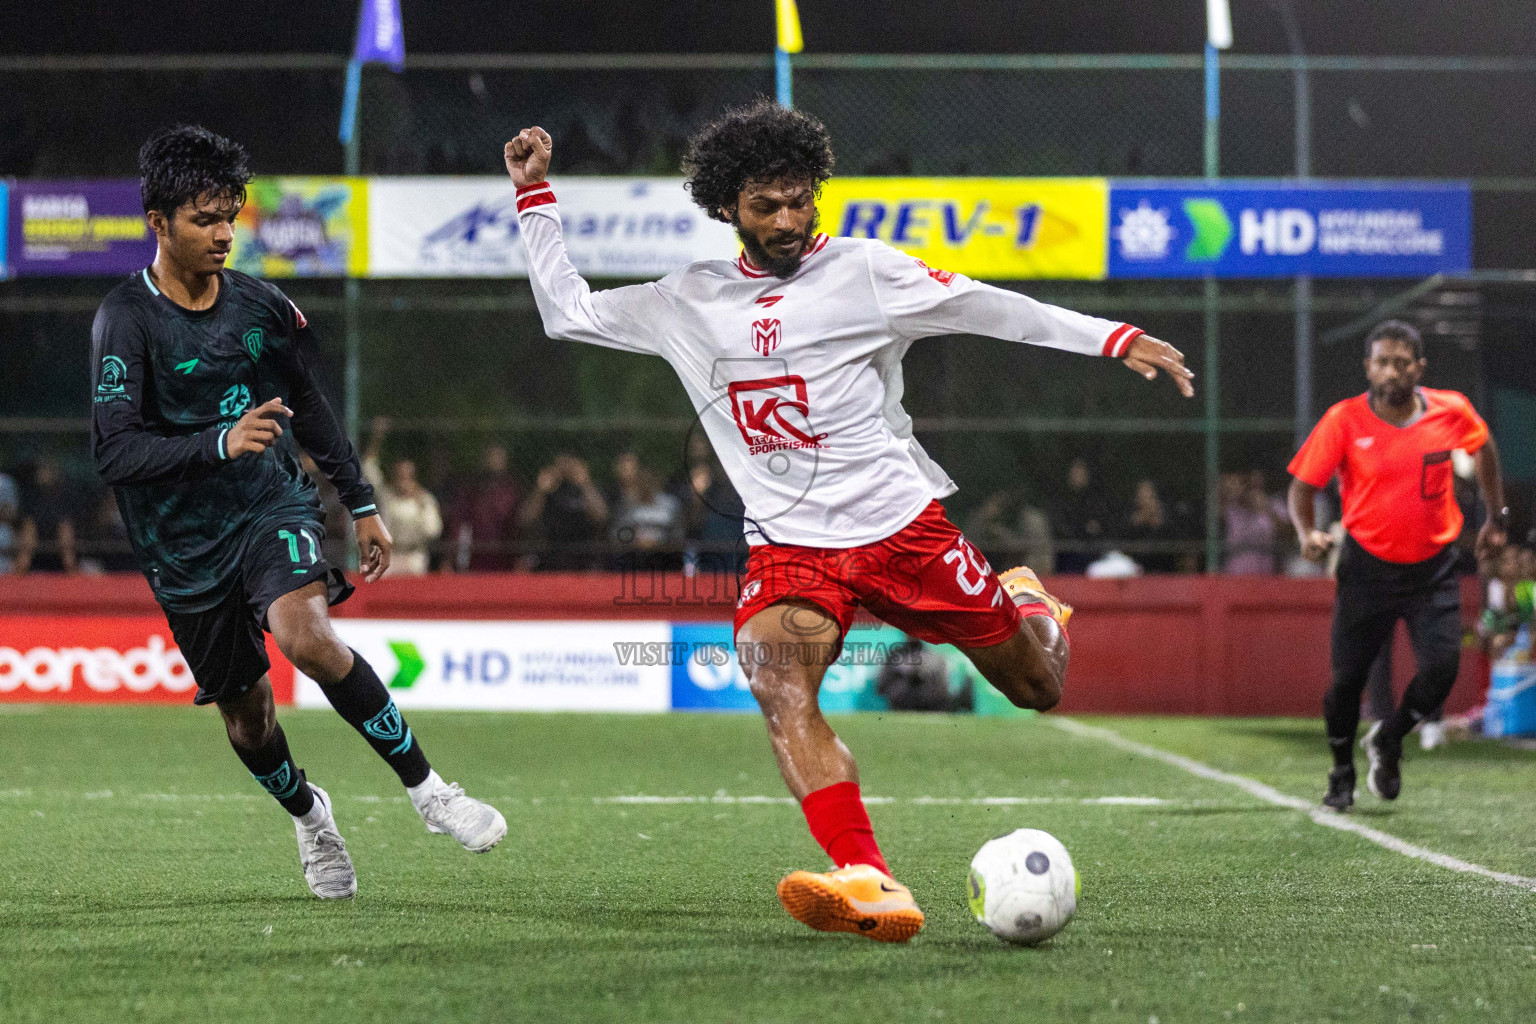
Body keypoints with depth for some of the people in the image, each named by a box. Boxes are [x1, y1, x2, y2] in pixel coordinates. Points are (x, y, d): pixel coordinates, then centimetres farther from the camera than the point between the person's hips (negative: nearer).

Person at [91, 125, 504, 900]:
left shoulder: (261, 306, 2)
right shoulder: (126, 319, -12)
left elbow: (309, 408, 18)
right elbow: (113, 449, -22)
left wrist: (362, 503, 19)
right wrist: (219, 442, -35)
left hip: (273, 504, 1)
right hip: (185, 541, -1)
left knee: (305, 635, -28)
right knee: (246, 711, 8)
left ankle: (425, 788, -20)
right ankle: (307, 814, 40)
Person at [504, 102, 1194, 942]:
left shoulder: (860, 270, -1)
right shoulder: (688, 301, 9)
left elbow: (988, 309, 0)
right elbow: (567, 312, 19)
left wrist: (1115, 338, -6)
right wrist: (534, 197, 12)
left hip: (902, 527, -1)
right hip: (789, 548, 1)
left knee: (1041, 688, 8)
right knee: (775, 678, -32)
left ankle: (1027, 606, 48)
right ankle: (870, 887, -46)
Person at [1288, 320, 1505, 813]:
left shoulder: (1452, 412, -6)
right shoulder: (1344, 420, -11)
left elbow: (1485, 449, 15)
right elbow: (1303, 486, -6)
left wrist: (1496, 517, 20)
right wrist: (1307, 531, -25)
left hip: (1432, 568, 1)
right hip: (1367, 567, -1)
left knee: (1441, 669, -14)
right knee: (1347, 677, -1)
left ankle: (1388, 741, 16)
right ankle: (1342, 773, 25)